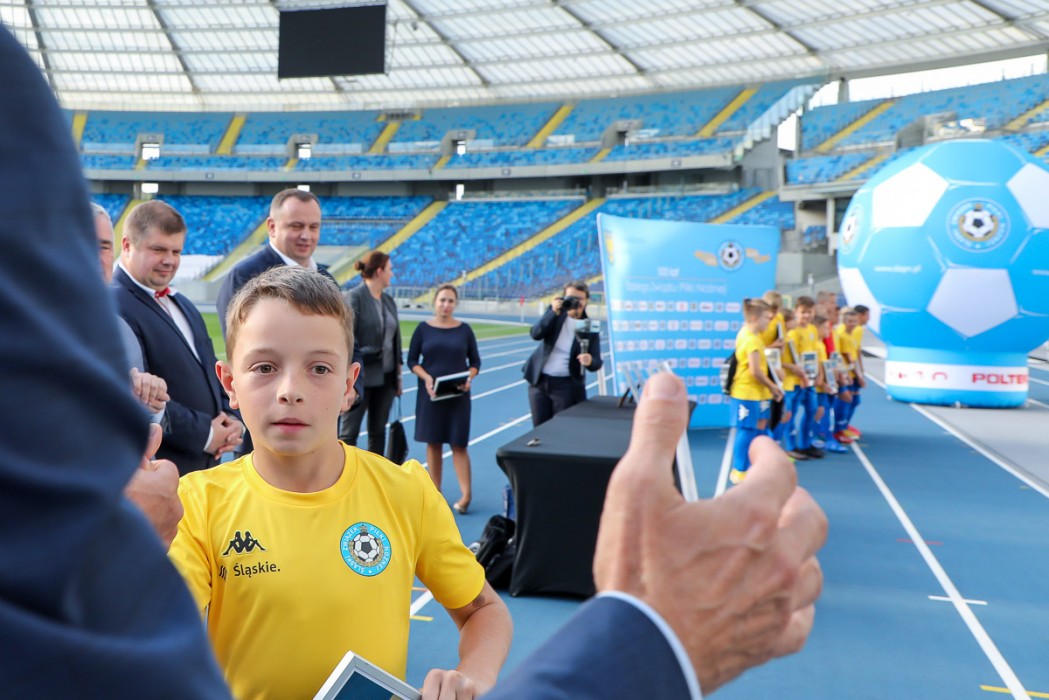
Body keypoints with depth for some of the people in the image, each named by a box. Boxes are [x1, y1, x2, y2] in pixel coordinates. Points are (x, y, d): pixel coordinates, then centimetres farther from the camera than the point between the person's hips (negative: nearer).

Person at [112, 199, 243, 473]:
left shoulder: (184, 306, 17)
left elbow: (211, 370, 20)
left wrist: (230, 419, 1)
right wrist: (204, 434, -16)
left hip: (205, 463, 9)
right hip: (156, 469, -9)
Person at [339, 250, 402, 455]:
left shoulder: (389, 301, 11)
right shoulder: (355, 298, -10)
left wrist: (398, 375, 13)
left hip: (386, 377, 7)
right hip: (362, 377, -7)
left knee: (378, 432, 13)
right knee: (349, 433, 2)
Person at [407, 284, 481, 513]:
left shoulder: (464, 329, 2)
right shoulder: (424, 328, 1)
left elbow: (475, 361, 6)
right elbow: (412, 360, 2)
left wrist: (469, 378, -13)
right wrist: (426, 377, -15)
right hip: (431, 392, 1)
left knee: (459, 443, -2)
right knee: (433, 442, 5)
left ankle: (465, 494, -1)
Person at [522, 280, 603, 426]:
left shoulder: (589, 327, -6)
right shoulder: (555, 312, 0)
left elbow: (597, 363, -8)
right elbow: (536, 334, -13)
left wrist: (589, 361, -32)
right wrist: (554, 312, -23)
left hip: (566, 386, -2)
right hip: (539, 381, 3)